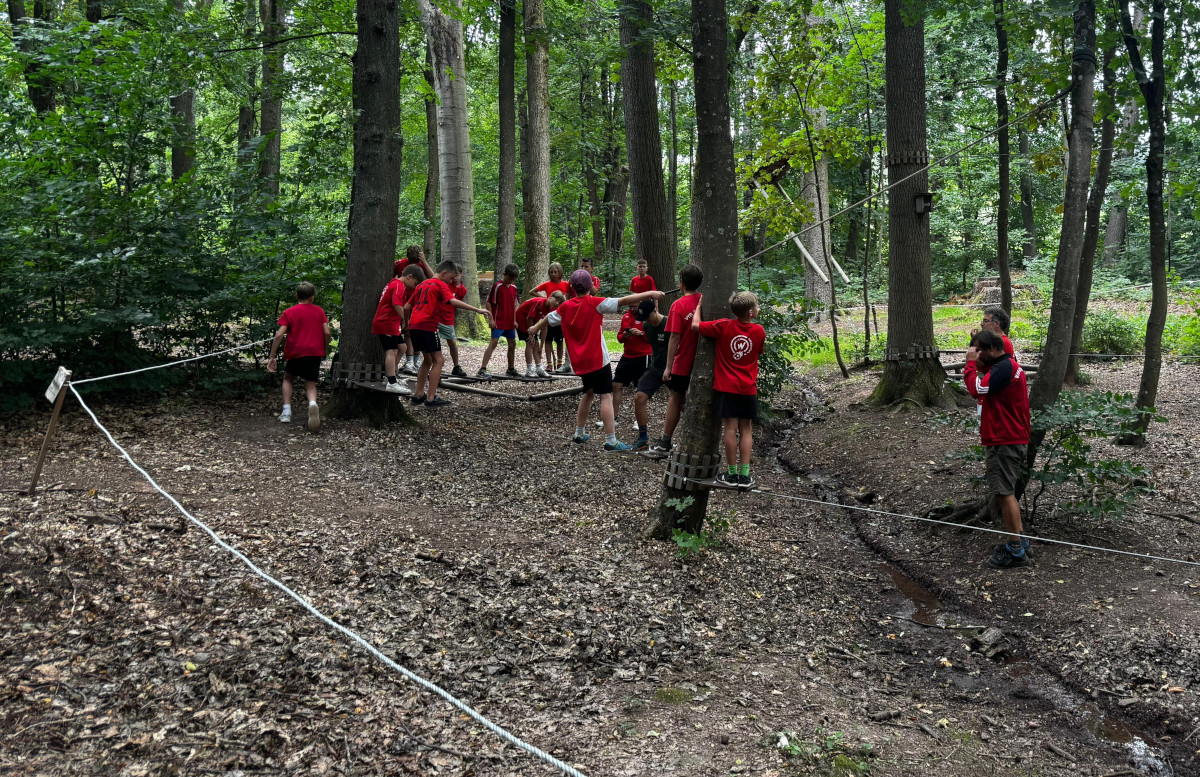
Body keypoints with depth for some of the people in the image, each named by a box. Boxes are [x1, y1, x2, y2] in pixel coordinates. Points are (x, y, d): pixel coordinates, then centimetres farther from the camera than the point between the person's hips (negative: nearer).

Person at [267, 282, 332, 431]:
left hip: (295, 353, -1)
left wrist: (272, 357, -1)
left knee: (288, 378, 23)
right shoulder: (319, 311, 9)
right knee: (310, 384, 7)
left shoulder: (289, 312, 4)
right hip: (315, 353, 1)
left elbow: (279, 335, -5)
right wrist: (324, 350, 16)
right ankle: (312, 403, -29)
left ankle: (286, 412, 10)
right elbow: (327, 333, 1)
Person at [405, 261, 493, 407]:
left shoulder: (423, 285, 22)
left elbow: (407, 307, 23)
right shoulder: (441, 285, -3)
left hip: (414, 325, 9)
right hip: (428, 326, -9)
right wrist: (477, 310, -26)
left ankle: (419, 395, 22)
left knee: (428, 359, 20)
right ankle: (431, 398, -7)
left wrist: (407, 322, 37)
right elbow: (453, 301, -20)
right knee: (438, 360, -3)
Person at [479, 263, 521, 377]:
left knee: (512, 344, 13)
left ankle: (511, 369, 27)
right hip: (498, 321, -7)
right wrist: (491, 319, -14)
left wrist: (514, 320, 13)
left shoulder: (514, 287, 10)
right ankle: (482, 369, -17)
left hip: (510, 322, 7)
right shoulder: (497, 286, -10)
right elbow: (489, 303, -10)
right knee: (493, 343, -15)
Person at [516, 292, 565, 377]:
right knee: (530, 343, -13)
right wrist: (531, 335, -15)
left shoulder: (550, 309, -4)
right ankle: (529, 371, -12)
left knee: (536, 344, 4)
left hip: (530, 322, 8)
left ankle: (539, 370, 6)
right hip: (521, 318, -8)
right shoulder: (539, 302, -29)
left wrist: (541, 345, 0)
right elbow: (529, 318, -24)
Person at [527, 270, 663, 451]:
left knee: (588, 392, 24)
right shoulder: (595, 303, -11)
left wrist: (536, 328, 43)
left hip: (579, 361, 6)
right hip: (597, 359, -6)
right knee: (606, 396, -8)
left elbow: (549, 319, 22)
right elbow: (624, 301, -20)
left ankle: (579, 433, 30)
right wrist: (650, 294, -20)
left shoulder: (566, 307, 4)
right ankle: (611, 441, -16)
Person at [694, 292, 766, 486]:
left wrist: (699, 305, 13)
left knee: (731, 429, 1)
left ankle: (732, 474, 6)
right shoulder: (759, 331, -4)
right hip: (748, 389, 1)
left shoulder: (723, 326, -9)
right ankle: (744, 474, 8)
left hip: (726, 388, -1)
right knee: (746, 430, 8)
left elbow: (695, 325, -2)